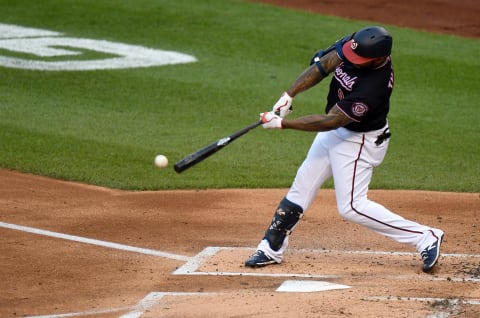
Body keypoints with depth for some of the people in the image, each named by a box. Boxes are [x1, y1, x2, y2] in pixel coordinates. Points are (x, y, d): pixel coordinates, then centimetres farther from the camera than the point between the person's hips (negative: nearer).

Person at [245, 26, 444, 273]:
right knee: (302, 186, 12)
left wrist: (283, 124, -27)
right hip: (333, 133, 8)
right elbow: (321, 66, -7)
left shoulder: (374, 86, -36)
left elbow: (330, 121, -31)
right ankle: (271, 248, 24)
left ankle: (425, 238, -2)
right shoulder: (353, 46, -17)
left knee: (351, 207, -8)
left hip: (359, 142, -8)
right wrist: (289, 95, -18)